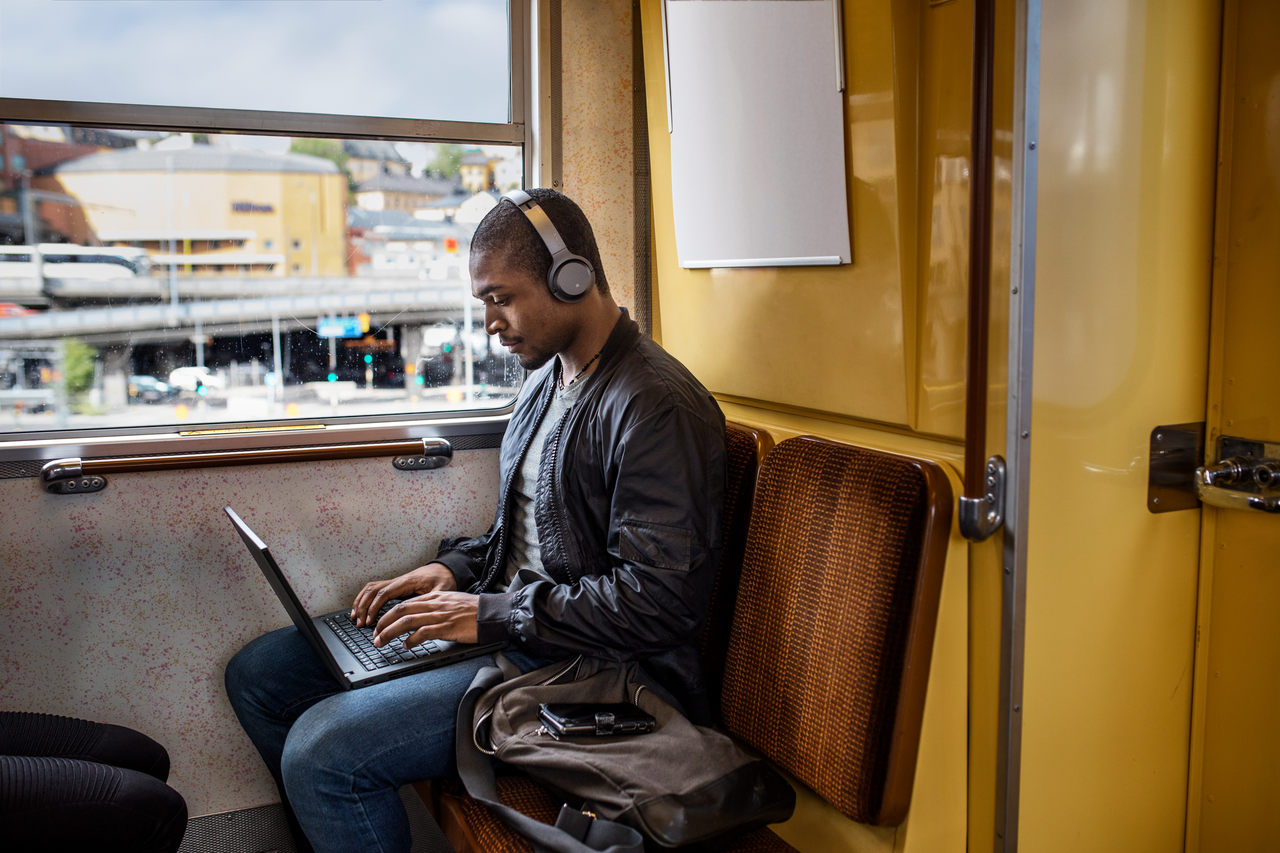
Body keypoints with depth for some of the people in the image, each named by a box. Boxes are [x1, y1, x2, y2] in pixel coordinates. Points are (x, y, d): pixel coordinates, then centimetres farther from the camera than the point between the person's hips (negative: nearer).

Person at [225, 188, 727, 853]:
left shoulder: (657, 406, -19)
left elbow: (658, 600, -24)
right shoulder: (547, 379, 13)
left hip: (579, 665, -10)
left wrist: (494, 615, -20)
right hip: (505, 626, 10)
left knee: (322, 749, -24)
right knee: (257, 674, 10)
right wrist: (456, 569, 4)